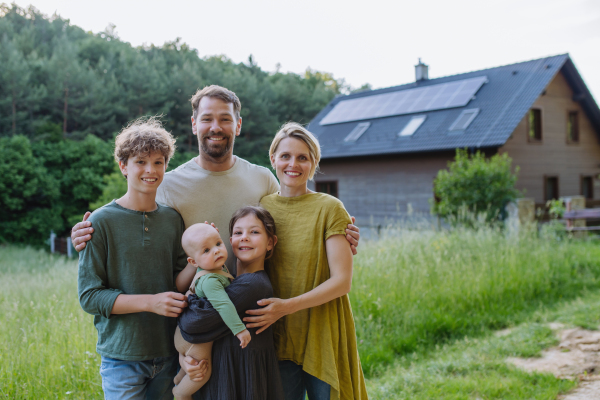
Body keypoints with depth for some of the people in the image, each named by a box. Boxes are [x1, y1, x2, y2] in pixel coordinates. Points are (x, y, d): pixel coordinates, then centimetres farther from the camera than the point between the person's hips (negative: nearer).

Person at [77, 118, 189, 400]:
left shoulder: (173, 219, 3)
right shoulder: (102, 221, -9)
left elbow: (179, 282, 8)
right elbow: (89, 296, -11)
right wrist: (150, 302, -21)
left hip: (167, 353, 4)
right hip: (122, 357, -4)